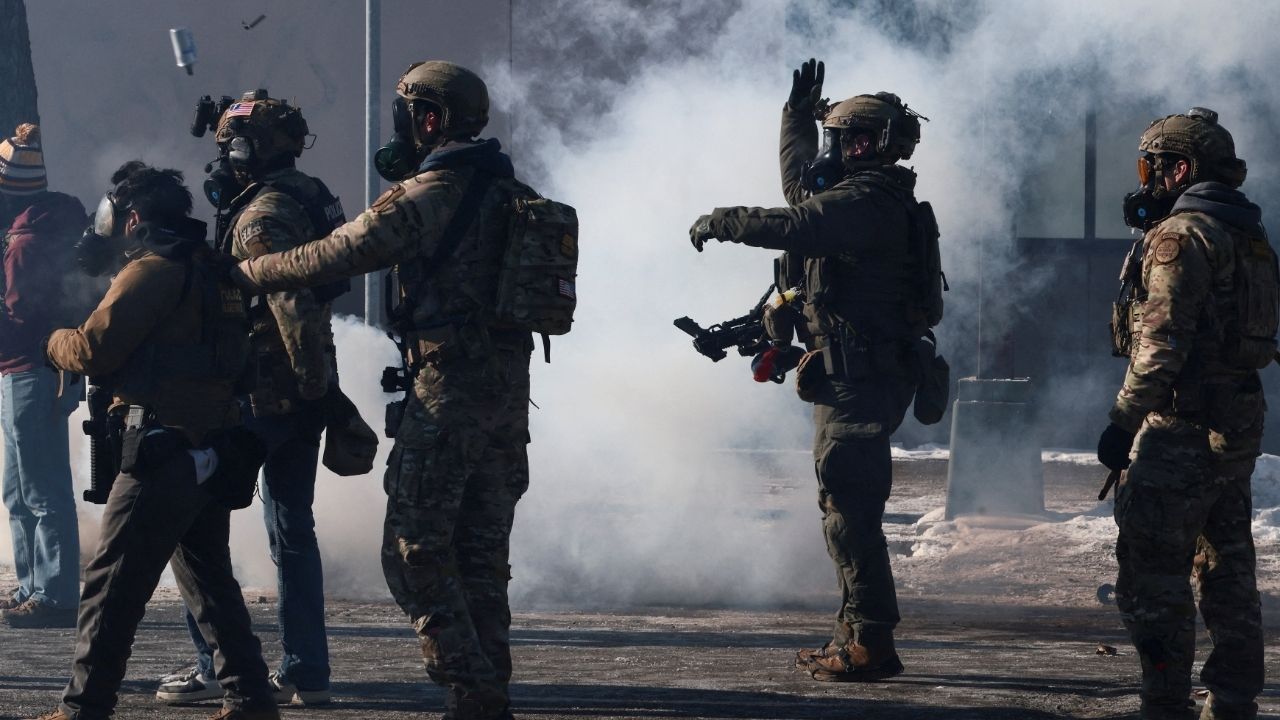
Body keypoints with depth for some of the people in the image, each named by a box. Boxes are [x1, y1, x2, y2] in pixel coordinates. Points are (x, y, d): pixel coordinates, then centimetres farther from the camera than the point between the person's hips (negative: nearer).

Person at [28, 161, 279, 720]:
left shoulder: (151, 270, -12)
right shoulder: (207, 268, 16)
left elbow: (94, 349, -15)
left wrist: (54, 340, 4)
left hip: (166, 449, -9)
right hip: (215, 454, 9)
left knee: (111, 584, -5)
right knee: (208, 579, 17)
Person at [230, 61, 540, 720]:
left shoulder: (425, 195, -12)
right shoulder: (511, 191, 11)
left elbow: (329, 259, -10)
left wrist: (240, 273, 2)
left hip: (449, 389, -8)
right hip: (510, 387, 8)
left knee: (415, 548, -4)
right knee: (482, 551, 13)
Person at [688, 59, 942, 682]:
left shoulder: (867, 202, -16)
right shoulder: (873, 198, 18)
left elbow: (793, 226, -31)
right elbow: (802, 187, 36)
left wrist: (720, 222, -17)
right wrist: (797, 114, 34)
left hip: (858, 379, -11)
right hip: (856, 377, 11)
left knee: (850, 512, -11)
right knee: (847, 509, 15)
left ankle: (868, 645, -11)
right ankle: (859, 638, 20)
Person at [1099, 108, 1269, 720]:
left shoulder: (1180, 236, -14)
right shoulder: (1248, 237, 15)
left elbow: (1162, 343, -20)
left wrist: (1123, 421, -16)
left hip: (1183, 429, -9)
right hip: (1241, 423, 9)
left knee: (1152, 575, -6)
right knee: (1227, 571, 13)